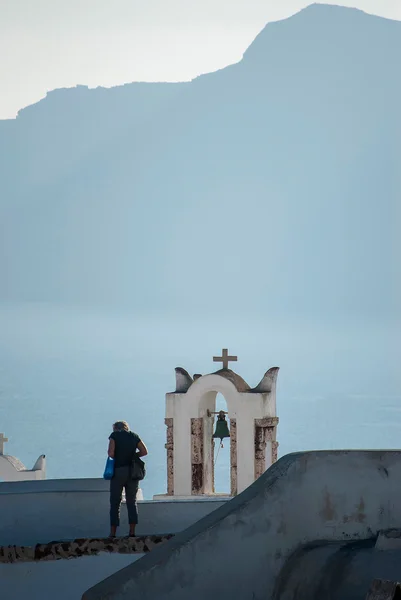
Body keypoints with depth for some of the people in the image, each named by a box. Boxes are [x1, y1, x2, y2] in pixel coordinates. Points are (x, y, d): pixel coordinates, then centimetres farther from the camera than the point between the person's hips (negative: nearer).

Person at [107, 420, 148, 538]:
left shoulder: (114, 435, -1)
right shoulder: (134, 436, 9)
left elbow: (111, 453, -12)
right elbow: (144, 451, 5)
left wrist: (117, 458, 8)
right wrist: (131, 456, 12)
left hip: (118, 471, -3)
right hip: (133, 472, 3)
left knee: (115, 503, 2)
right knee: (132, 502, 8)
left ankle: (113, 532, -2)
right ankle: (132, 531, 1)